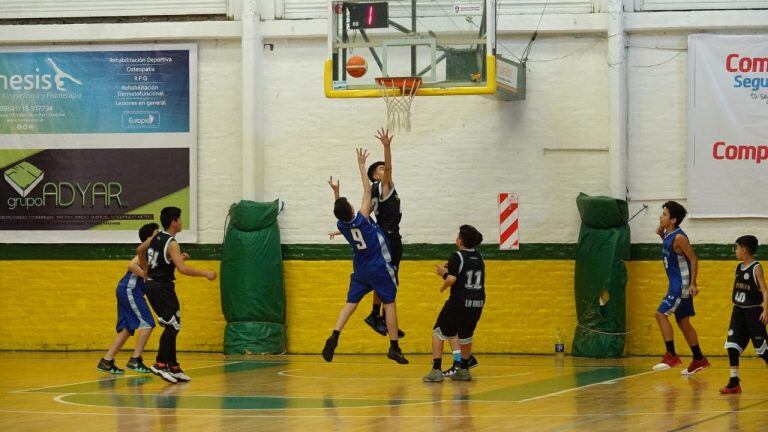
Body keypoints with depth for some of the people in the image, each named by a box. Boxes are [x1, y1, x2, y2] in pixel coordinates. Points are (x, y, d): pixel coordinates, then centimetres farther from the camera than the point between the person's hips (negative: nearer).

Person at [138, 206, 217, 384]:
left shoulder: (156, 237, 10)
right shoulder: (171, 244, -17)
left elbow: (140, 250, 27)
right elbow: (182, 268, -28)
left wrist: (147, 268, 36)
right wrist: (205, 273, -23)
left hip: (151, 285, 9)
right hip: (163, 287, -9)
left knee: (171, 327, 13)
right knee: (171, 326, -10)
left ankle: (173, 367, 15)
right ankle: (160, 364, -17)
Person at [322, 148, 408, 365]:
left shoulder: (341, 225, -5)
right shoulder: (362, 219, -17)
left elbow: (341, 214, 21)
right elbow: (367, 191, -12)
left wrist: (335, 192, 21)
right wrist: (361, 166, -6)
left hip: (360, 269, 4)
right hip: (380, 267, -4)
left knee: (350, 304, 5)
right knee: (389, 305, 5)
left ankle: (334, 337, -19)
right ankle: (394, 348, 3)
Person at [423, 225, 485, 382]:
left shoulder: (457, 256, -11)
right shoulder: (479, 257, 9)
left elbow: (452, 279, -19)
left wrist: (443, 287, 1)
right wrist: (447, 272, 17)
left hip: (459, 302, -6)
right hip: (477, 303, 6)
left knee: (439, 332, 7)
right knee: (466, 335, 24)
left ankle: (436, 371, -1)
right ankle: (463, 370, 29)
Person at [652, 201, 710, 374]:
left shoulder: (679, 237, -18)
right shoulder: (668, 235, 8)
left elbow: (693, 259, -18)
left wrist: (693, 283, -22)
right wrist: (662, 235, 10)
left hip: (682, 285, -10)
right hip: (676, 284, 10)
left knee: (661, 314, -13)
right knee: (683, 322, 13)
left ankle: (671, 355, -12)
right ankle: (699, 360, 19)